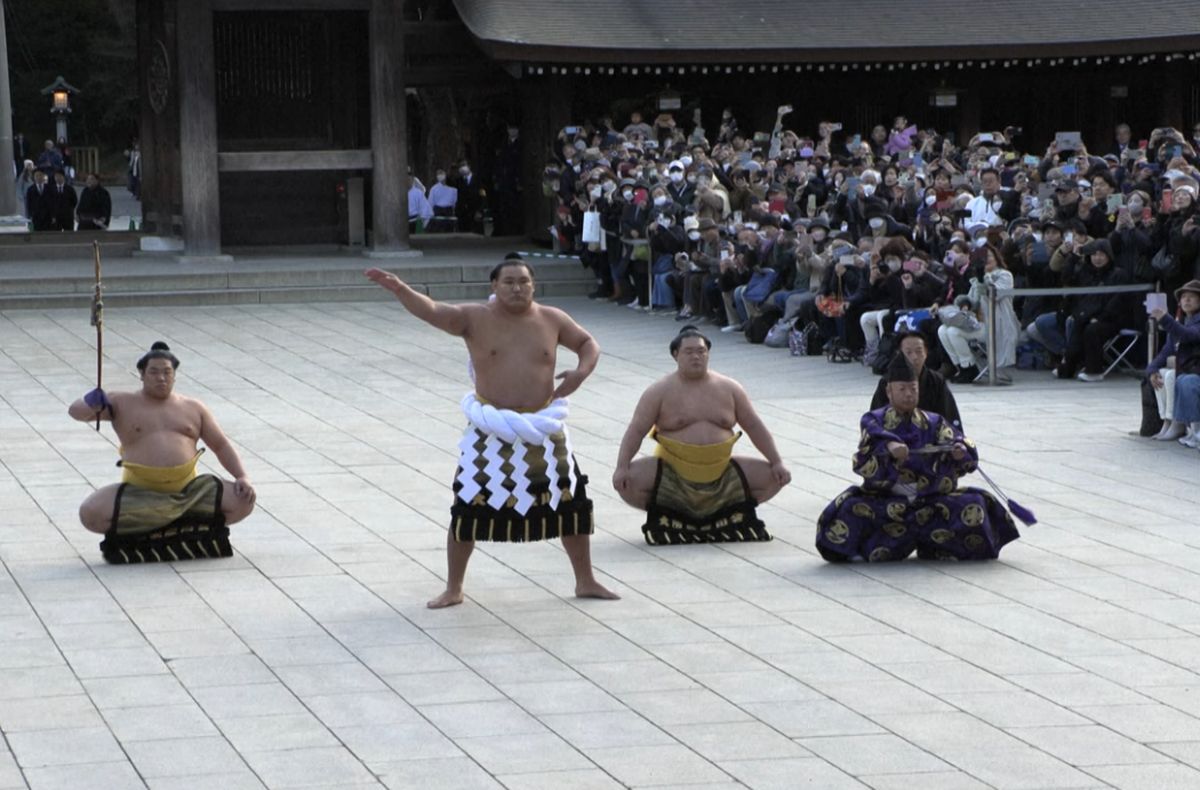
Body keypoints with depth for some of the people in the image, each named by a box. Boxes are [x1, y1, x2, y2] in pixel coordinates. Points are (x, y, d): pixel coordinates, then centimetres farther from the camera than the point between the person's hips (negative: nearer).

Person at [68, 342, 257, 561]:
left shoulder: (193, 408, 17)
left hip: (188, 490, 2)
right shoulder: (122, 404, 9)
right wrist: (91, 404, -25)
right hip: (139, 492, -2)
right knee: (90, 514, -29)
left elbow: (221, 446, 18)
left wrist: (242, 477, 1)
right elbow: (77, 412, 0)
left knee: (243, 501, -21)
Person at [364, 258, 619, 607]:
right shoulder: (475, 318, -6)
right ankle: (453, 589, 14)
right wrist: (399, 289, -37)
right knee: (468, 506, -2)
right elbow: (432, 310, -18)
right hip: (492, 432, -2)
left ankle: (586, 582, 26)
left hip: (542, 430, 2)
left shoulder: (552, 319, 1)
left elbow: (588, 343, 13)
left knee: (570, 501, 8)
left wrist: (582, 371, -8)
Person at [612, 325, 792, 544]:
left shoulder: (729, 389, 5)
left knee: (773, 478, -9)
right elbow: (636, 430, -6)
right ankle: (664, 518, 1)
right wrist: (621, 467, -19)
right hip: (672, 474, -2)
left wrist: (777, 463, 1)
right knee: (630, 480, -27)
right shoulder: (661, 392, -3)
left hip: (722, 475, 2)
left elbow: (755, 427, 9)